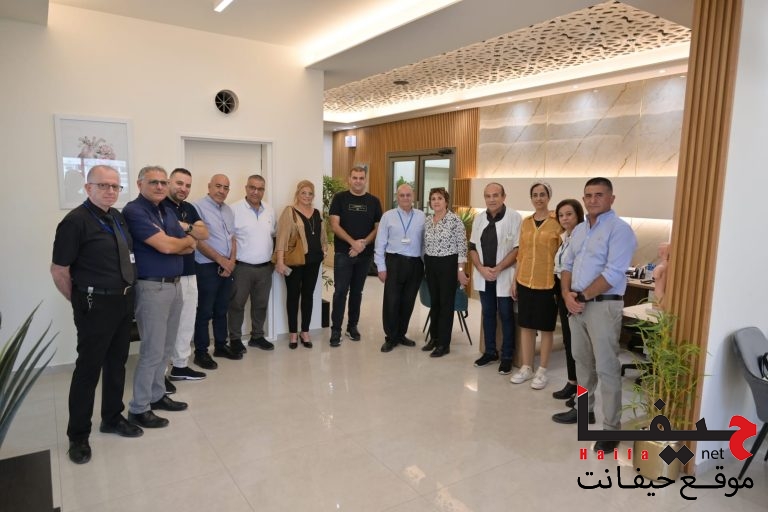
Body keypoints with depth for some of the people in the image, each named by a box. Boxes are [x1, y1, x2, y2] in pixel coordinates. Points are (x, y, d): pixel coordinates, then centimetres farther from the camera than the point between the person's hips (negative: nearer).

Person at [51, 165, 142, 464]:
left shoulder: (118, 217, 7)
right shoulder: (76, 221, -15)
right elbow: (58, 271, -12)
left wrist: (126, 293, 12)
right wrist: (81, 302, -3)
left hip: (124, 301, 7)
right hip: (96, 305, -7)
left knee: (116, 364, 18)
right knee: (88, 369, 5)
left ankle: (113, 418, 36)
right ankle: (78, 436, 22)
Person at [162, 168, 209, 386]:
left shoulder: (189, 209, 15)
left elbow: (204, 233, 3)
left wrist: (186, 227, -14)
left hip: (189, 275, 8)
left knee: (187, 323, 14)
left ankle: (180, 366, 27)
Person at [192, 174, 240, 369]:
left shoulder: (228, 210, 13)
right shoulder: (199, 207, -11)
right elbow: (199, 241, -15)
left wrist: (231, 261, -1)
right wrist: (222, 261, -12)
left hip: (227, 267, 7)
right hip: (207, 267, -7)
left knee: (222, 310, 15)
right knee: (205, 312, 0)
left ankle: (221, 346, 26)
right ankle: (201, 352, 10)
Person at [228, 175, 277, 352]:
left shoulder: (270, 210, 8)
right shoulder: (234, 209, -10)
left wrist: (274, 256, 11)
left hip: (265, 267, 5)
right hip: (242, 267, -5)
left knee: (261, 304, 13)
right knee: (237, 304, 6)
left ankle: (257, 336, 27)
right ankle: (235, 339, 19)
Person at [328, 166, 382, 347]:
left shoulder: (374, 201, 6)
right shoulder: (340, 198, 0)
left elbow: (378, 228, 4)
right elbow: (335, 225, -7)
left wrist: (363, 243, -12)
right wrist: (353, 242, -18)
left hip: (365, 254, 3)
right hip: (343, 253, -2)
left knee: (357, 291, 11)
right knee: (340, 291, -4)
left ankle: (352, 326, 23)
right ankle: (336, 329, 4)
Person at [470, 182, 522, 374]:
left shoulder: (514, 218, -10)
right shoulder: (479, 219, 6)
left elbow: (517, 248, -12)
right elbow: (473, 247, 8)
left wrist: (497, 269, -16)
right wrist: (481, 268, -7)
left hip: (504, 276, -5)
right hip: (483, 275, 5)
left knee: (506, 316, 5)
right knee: (488, 314, 14)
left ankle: (507, 356, 17)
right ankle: (490, 352, 28)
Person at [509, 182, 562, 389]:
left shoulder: (558, 222, -5)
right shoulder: (525, 222, 8)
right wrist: (515, 280, 10)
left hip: (547, 283, -4)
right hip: (525, 281, 4)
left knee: (546, 327, 7)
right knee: (526, 325, 11)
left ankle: (542, 370, 21)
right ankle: (526, 367, 24)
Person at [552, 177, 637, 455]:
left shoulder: (619, 229, -11)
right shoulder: (579, 230, 13)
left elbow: (613, 274, -19)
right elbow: (567, 265, 13)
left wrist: (582, 297, -14)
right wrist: (567, 295, -4)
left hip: (603, 306, -7)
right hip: (576, 304, 8)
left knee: (606, 368, -2)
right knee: (582, 361, 18)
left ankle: (612, 428, 8)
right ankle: (584, 409, 34)